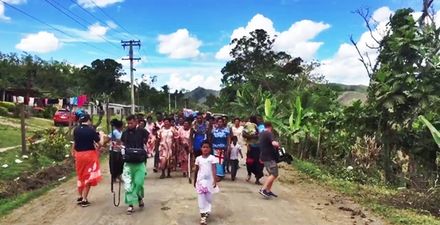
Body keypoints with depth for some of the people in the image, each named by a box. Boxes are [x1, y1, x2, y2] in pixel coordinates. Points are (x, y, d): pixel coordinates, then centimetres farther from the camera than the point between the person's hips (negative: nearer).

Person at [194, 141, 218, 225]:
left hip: (209, 180, -2)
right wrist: (195, 181, 15)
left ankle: (207, 212, 21)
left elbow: (214, 170, -11)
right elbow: (196, 170, 10)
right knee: (201, 198, 0)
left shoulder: (212, 158, -7)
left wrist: (215, 180, -20)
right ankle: (203, 214, 3)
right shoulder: (198, 158, 2)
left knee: (209, 197, 8)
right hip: (200, 181, 2)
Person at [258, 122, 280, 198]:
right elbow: (274, 143, -30)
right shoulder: (269, 134, -14)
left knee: (272, 174, 14)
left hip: (265, 157, 10)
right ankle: (263, 189, -17)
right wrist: (278, 144, -9)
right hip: (269, 157, -10)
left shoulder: (261, 134, 15)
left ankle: (268, 191, 14)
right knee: (274, 174, -12)